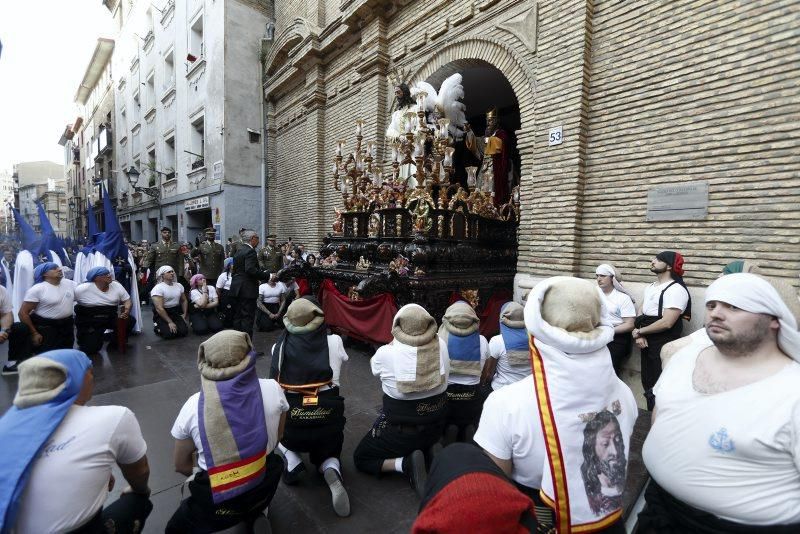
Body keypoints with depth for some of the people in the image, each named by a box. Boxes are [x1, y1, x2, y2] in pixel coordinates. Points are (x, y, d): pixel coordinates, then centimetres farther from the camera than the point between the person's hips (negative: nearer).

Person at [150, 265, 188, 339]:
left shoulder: (179, 286, 4)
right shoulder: (158, 288, -16)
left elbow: (184, 301, 17)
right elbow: (159, 308, -21)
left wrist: (184, 314, 6)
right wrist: (170, 322, -21)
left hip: (176, 312, 5)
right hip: (162, 314, -5)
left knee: (184, 331, -14)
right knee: (169, 333, -24)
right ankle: (157, 327, 9)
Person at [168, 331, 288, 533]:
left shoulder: (194, 405, -14)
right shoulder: (272, 389, -13)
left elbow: (181, 465, 2)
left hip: (215, 503, -2)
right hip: (264, 492, 2)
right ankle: (255, 516, 18)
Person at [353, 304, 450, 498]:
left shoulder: (386, 353, -25)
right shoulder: (441, 346, -16)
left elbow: (373, 363, 0)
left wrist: (395, 340, -1)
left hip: (401, 428, -6)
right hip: (436, 425, 6)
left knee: (360, 458, 14)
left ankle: (406, 463, -6)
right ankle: (431, 451, 11)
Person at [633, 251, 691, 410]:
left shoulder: (676, 289, -16)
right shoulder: (650, 287, 12)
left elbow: (666, 323, -22)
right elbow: (640, 314, 10)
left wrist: (639, 331, -11)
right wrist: (639, 335, -6)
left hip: (664, 346, -8)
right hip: (647, 343, 8)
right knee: (648, 383, 17)